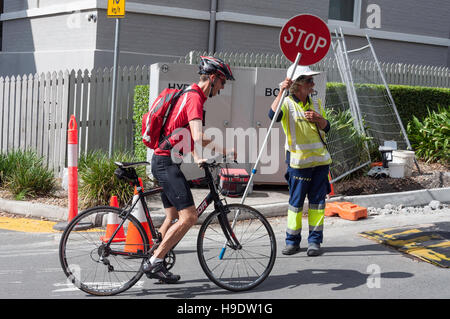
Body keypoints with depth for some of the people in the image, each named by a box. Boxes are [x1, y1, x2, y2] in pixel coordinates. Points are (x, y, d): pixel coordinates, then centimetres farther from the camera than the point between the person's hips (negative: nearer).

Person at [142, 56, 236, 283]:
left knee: (173, 217, 17)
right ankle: (155, 262, -12)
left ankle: (153, 264, 21)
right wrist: (199, 157, -35)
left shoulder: (192, 96, 20)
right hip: (167, 161, -11)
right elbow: (196, 133, -27)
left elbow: (198, 137, 26)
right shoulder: (194, 98, -14)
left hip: (164, 162, 11)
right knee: (189, 217, -15)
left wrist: (223, 151, 21)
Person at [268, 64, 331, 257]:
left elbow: (326, 128, 13)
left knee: (317, 201, 4)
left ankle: (315, 241, 11)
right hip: (298, 161, -4)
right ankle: (292, 241, 10)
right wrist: (281, 92, -34)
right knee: (296, 202, 1)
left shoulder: (315, 104, 11)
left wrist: (319, 119, -8)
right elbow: (273, 115, -27)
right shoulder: (287, 104, -5)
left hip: (320, 160, 4)